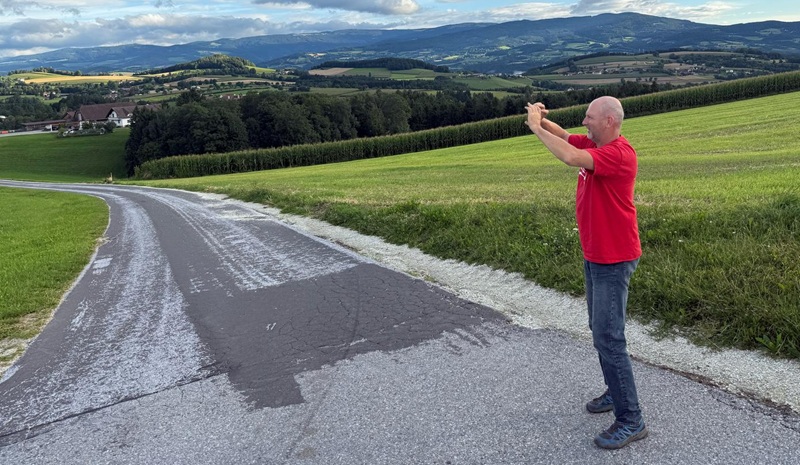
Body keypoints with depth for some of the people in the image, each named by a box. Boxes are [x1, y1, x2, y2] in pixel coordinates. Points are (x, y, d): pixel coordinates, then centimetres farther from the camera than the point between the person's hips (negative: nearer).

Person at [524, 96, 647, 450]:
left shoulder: (619, 153, -23)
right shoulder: (595, 144, 7)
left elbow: (570, 157, -36)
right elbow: (563, 136, 11)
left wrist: (536, 127, -23)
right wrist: (542, 119, -11)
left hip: (613, 260, -10)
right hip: (595, 256, 10)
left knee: (608, 338, -8)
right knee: (601, 330, 18)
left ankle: (631, 420, 2)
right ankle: (617, 391, 34)